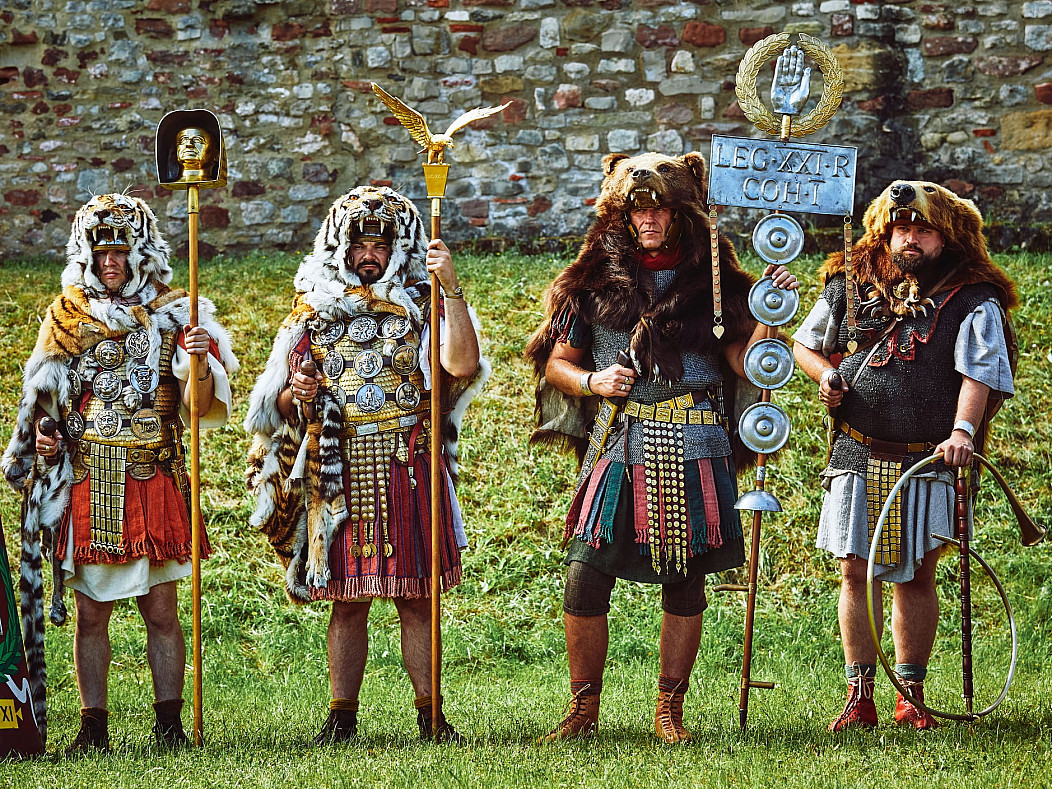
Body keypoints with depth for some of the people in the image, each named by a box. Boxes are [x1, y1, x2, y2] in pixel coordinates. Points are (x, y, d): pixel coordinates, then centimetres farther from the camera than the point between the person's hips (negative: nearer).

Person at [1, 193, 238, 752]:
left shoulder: (171, 317, 4)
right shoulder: (66, 318, 10)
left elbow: (199, 406, -2)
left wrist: (199, 363, -21)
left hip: (152, 481, -2)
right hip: (84, 485, 2)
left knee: (160, 610, -1)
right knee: (90, 613, 2)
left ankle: (168, 723, 5)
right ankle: (93, 726, 8)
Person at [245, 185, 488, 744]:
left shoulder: (421, 306, 5)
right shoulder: (315, 311, 12)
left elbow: (461, 365, -15)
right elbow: (280, 404, 14)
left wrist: (451, 289, -20)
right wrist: (294, 395, -9)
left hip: (410, 470, -1)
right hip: (339, 476, 1)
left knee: (415, 599, 0)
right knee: (347, 601, 3)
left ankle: (430, 713, 6)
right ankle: (342, 715, 9)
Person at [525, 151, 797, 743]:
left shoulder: (714, 282, 9)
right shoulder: (596, 281, 10)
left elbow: (746, 364, 4)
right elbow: (556, 363, 15)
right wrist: (592, 382, -4)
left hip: (693, 454, 0)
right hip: (617, 448, 0)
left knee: (685, 585, 3)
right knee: (585, 582, -9)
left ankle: (670, 711, 15)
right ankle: (583, 711, 5)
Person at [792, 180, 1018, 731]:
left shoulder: (974, 302, -2)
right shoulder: (851, 287, 8)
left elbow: (979, 373, -13)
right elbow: (805, 343, 21)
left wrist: (963, 429, -29)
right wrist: (825, 374, 0)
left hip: (929, 462, -2)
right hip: (857, 455, 2)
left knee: (916, 577, 3)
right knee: (856, 572, 0)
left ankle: (912, 696, 14)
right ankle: (859, 697, 6)